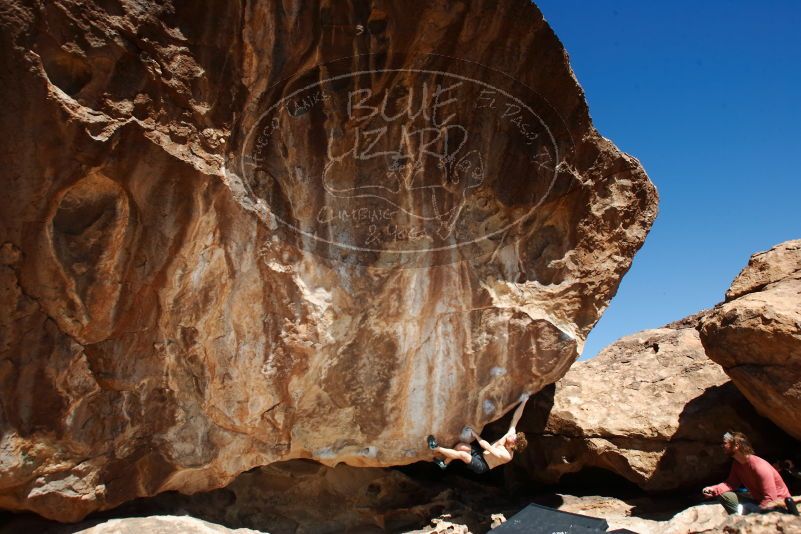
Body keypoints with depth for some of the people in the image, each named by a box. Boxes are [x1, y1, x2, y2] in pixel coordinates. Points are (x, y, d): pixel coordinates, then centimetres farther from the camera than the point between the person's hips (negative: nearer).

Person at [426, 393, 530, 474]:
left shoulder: (507, 456, -26)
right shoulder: (511, 433, -5)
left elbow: (488, 447, -27)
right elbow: (515, 419, -3)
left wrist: (475, 434, -22)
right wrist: (523, 402, -9)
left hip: (481, 466, -8)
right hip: (480, 453, 8)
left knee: (462, 454, -32)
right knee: (461, 446, -17)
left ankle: (436, 448, -25)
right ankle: (444, 463, -2)